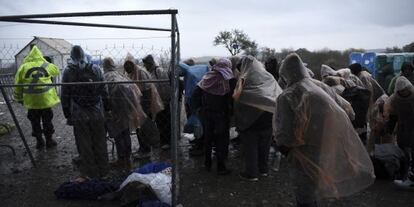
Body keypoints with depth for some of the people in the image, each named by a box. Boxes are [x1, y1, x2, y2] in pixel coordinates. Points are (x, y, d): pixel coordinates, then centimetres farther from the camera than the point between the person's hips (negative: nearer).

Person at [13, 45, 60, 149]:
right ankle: (49, 140, 19)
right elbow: (56, 71, 19)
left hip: (31, 100, 0)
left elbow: (17, 84, 2)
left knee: (35, 122, 13)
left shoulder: (23, 67, -1)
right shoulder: (47, 66, -1)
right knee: (47, 121, 12)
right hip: (46, 99, 0)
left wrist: (19, 98, 14)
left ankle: (39, 141, 22)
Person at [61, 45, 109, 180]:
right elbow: (104, 91, 2)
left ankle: (88, 174, 17)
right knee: (100, 144, 11)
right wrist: (107, 108, 11)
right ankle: (102, 172, 23)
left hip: (79, 115, -1)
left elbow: (64, 96, -1)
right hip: (97, 113, 2)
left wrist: (67, 114, 8)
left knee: (84, 146, 8)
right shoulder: (95, 69, 0)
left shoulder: (68, 72, -4)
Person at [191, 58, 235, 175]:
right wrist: (231, 110, -3)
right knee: (222, 139, 5)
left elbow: (195, 94, 2)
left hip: (206, 113, 4)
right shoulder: (228, 80, -9)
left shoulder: (207, 78, 2)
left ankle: (207, 164, 26)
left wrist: (197, 108, 8)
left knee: (207, 138, 15)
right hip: (221, 114, -4)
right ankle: (221, 167, 8)